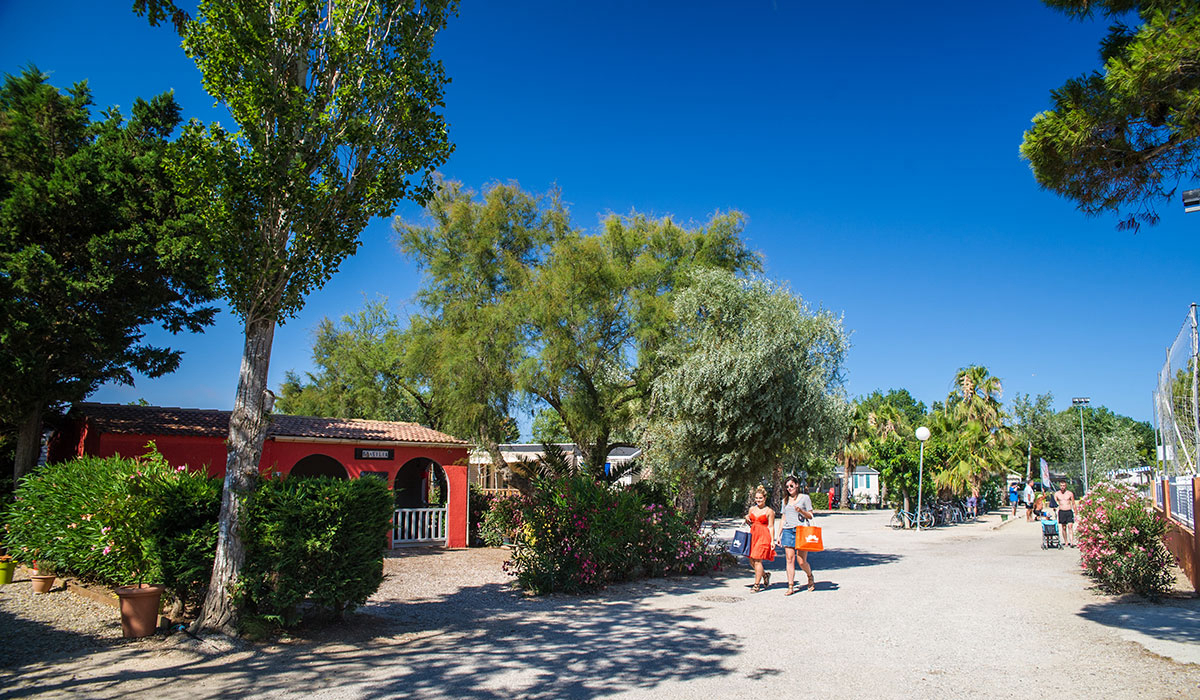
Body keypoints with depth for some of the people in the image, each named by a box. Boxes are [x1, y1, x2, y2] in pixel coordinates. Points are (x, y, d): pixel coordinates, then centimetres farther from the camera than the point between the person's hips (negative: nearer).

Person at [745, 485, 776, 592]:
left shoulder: (769, 511, -3)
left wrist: (772, 541, -9)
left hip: (763, 537, -6)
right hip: (753, 535, 6)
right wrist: (747, 519, 2)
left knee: (757, 560, -8)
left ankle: (757, 584, 2)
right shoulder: (752, 509, 13)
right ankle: (765, 575, 31)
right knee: (752, 561, 5)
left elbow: (771, 527, -4)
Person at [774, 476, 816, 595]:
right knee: (790, 559, -3)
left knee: (802, 561, -4)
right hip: (788, 531, 4)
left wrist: (801, 511, -15)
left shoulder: (805, 498, 5)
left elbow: (810, 516, 4)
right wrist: (778, 535, 15)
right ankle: (791, 586, 1)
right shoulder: (785, 500, 16)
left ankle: (810, 577, 26)